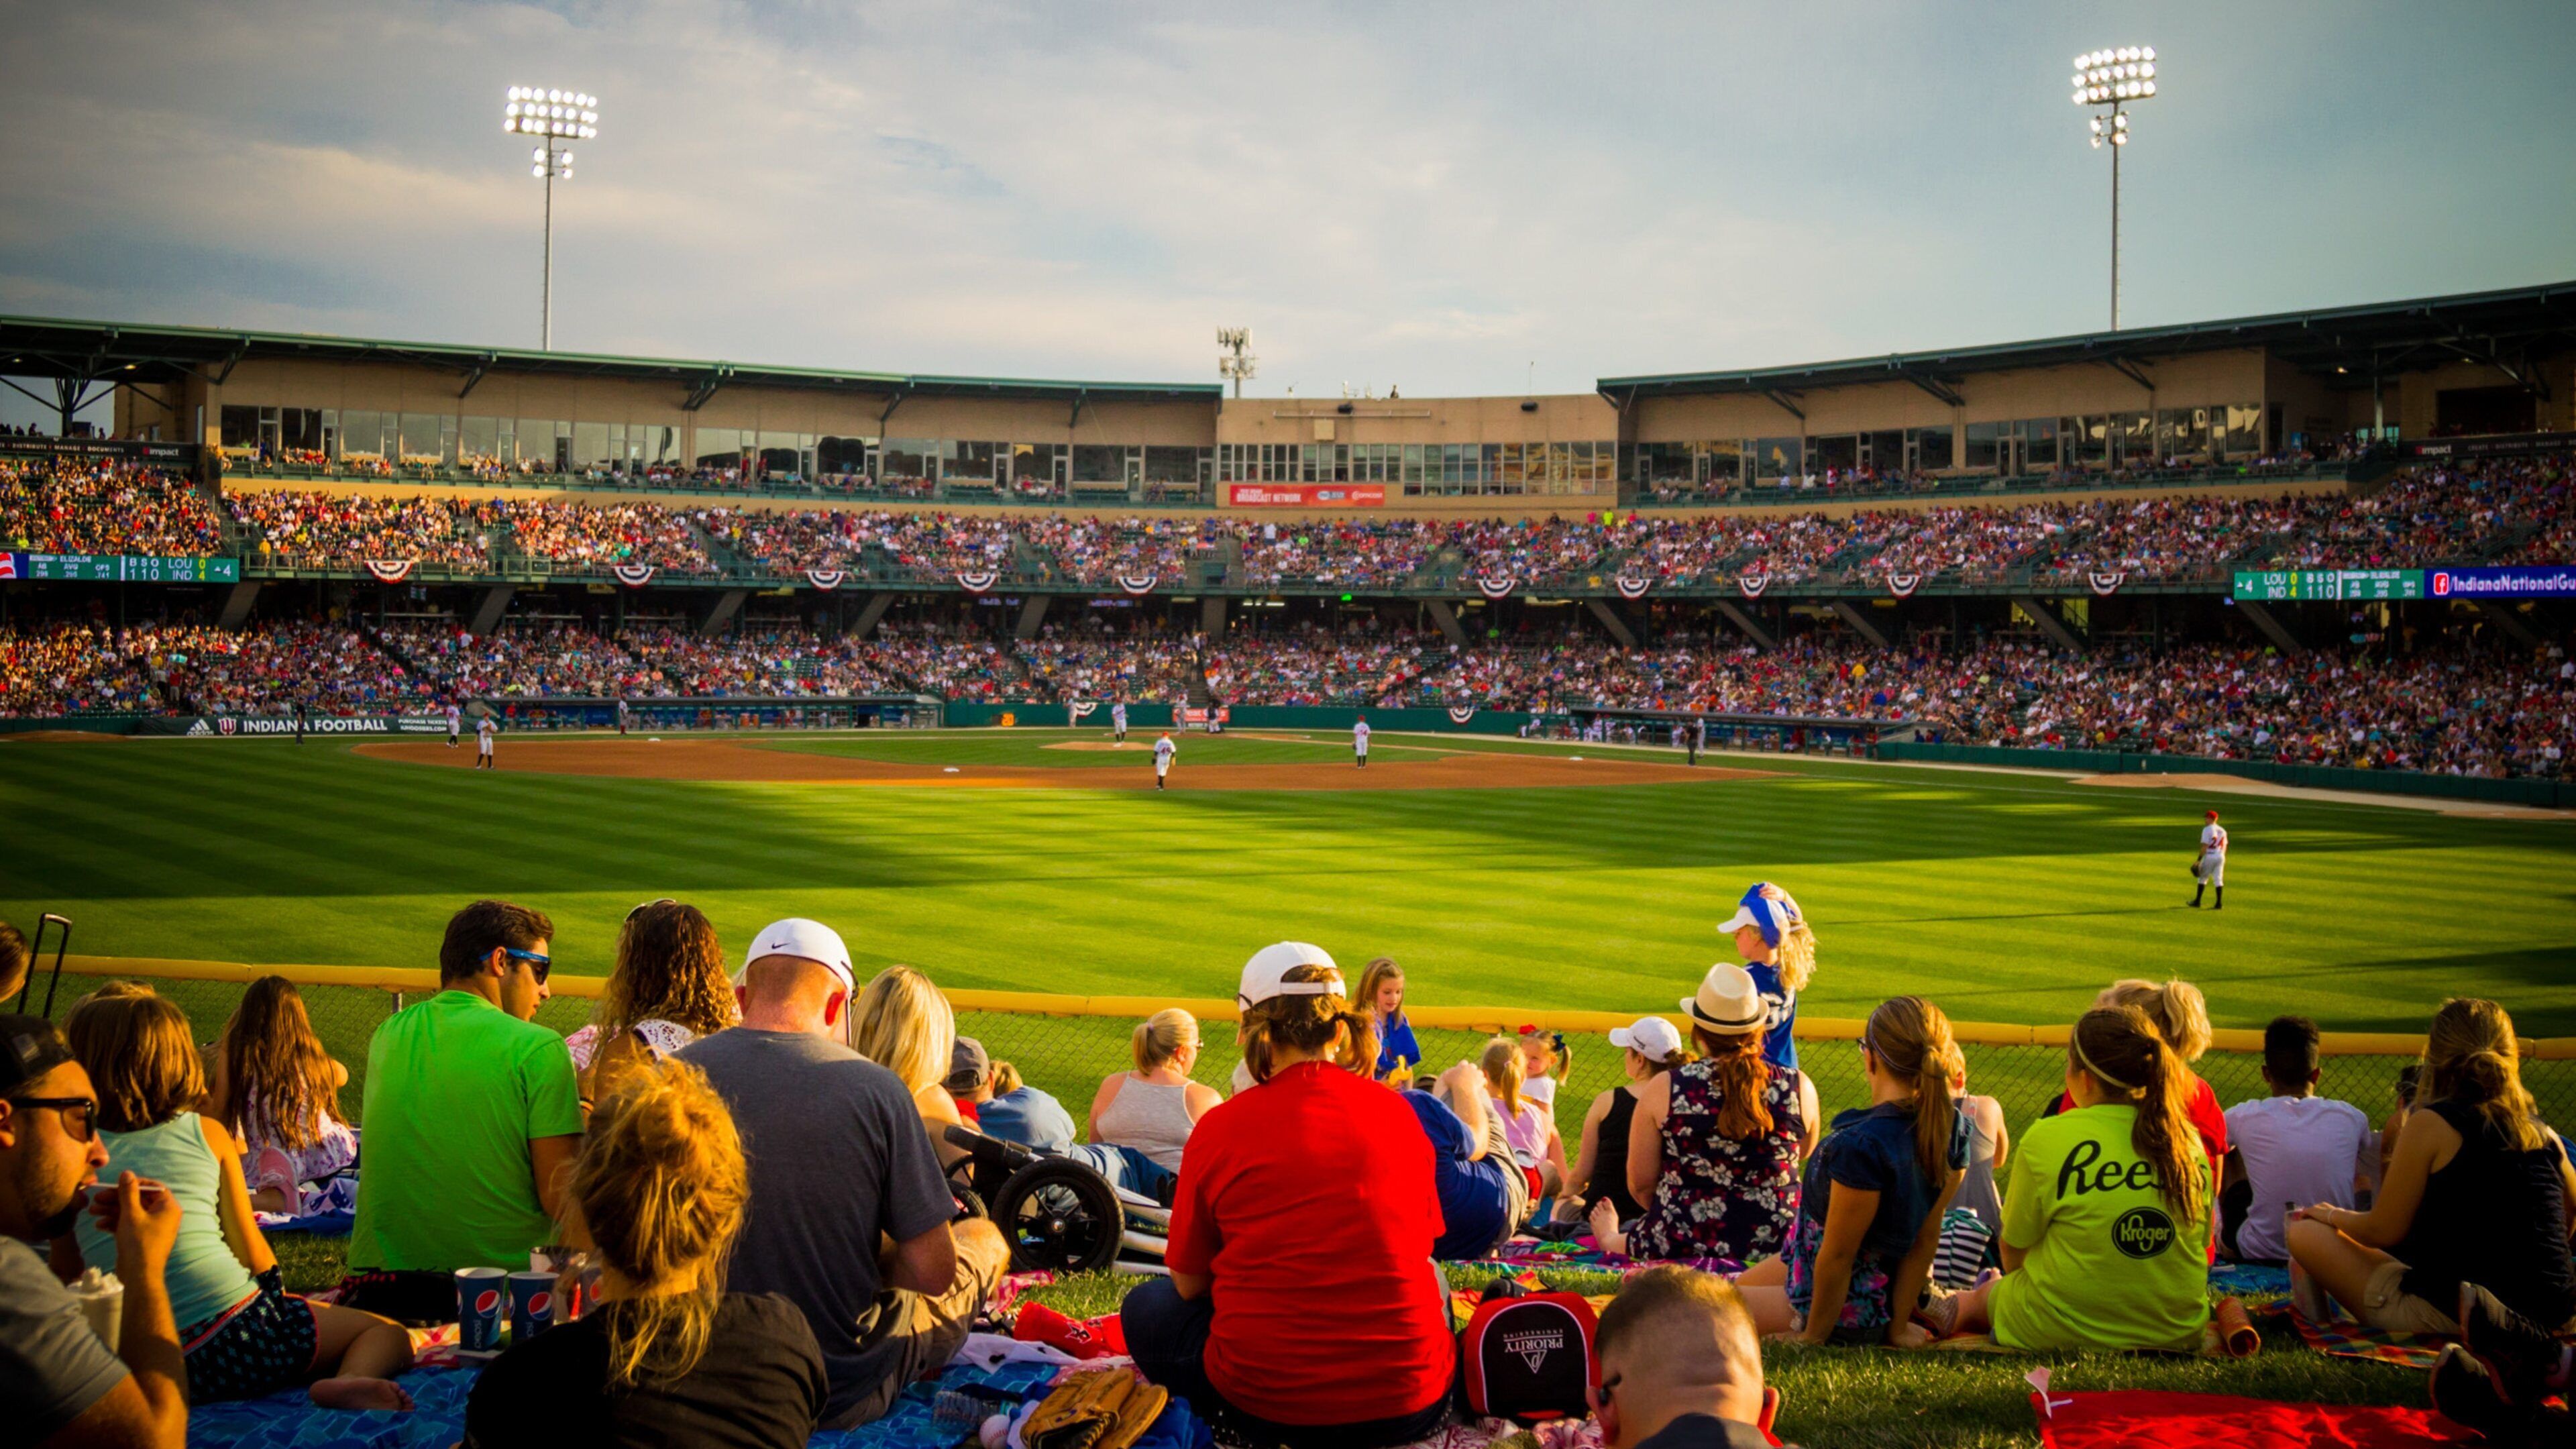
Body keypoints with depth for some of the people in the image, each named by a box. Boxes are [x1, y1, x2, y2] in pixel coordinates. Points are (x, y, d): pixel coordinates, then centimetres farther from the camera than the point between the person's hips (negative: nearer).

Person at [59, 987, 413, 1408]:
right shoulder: (207, 1133, 7)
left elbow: (67, 1279, 14)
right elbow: (254, 1255, 10)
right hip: (236, 1332, -1)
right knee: (387, 1333, 13)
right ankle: (351, 1379, -20)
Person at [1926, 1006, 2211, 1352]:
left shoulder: (2048, 1138, -16)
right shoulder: (2189, 1141, -3)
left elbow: (2013, 1250, -4)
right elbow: (2199, 1243, 9)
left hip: (2063, 1333, -4)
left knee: (1982, 1297, 27)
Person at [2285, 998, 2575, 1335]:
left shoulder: (2431, 1125, -8)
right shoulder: (2545, 1135, 6)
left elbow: (2383, 1232, -5)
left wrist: (2334, 1216, 16)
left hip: (2451, 1317, -6)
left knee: (2304, 1234, 7)